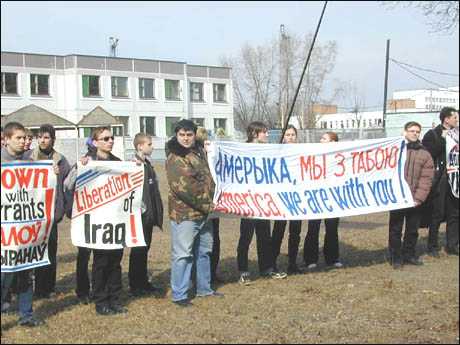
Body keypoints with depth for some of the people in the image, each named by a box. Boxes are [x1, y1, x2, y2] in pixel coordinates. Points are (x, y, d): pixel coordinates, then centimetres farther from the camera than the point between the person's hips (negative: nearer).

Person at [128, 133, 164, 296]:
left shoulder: (147, 165, 15)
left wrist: (156, 212, 15)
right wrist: (142, 208, -23)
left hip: (149, 215, 9)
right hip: (141, 215, -9)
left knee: (145, 248, 15)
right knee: (138, 249, -1)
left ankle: (143, 282, 24)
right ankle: (135, 285, 8)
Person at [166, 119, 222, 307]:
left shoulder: (199, 151, 12)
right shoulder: (175, 158, -15)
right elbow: (183, 187, -23)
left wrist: (209, 203, 12)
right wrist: (207, 204, -16)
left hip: (203, 213, 9)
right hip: (184, 213, -9)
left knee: (204, 252, 18)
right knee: (182, 254, -5)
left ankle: (204, 288, 32)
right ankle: (179, 295, 4)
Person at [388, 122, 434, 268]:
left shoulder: (425, 154, 5)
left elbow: (426, 179, -1)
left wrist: (419, 198, -10)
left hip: (415, 200, 2)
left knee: (413, 229, 11)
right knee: (395, 229, 3)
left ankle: (409, 254, 26)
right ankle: (396, 257, 14)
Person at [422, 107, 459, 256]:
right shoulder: (433, 135, -5)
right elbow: (429, 154, -18)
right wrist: (443, 139, -18)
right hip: (440, 181, -6)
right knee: (437, 214, 0)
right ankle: (433, 247, 9)